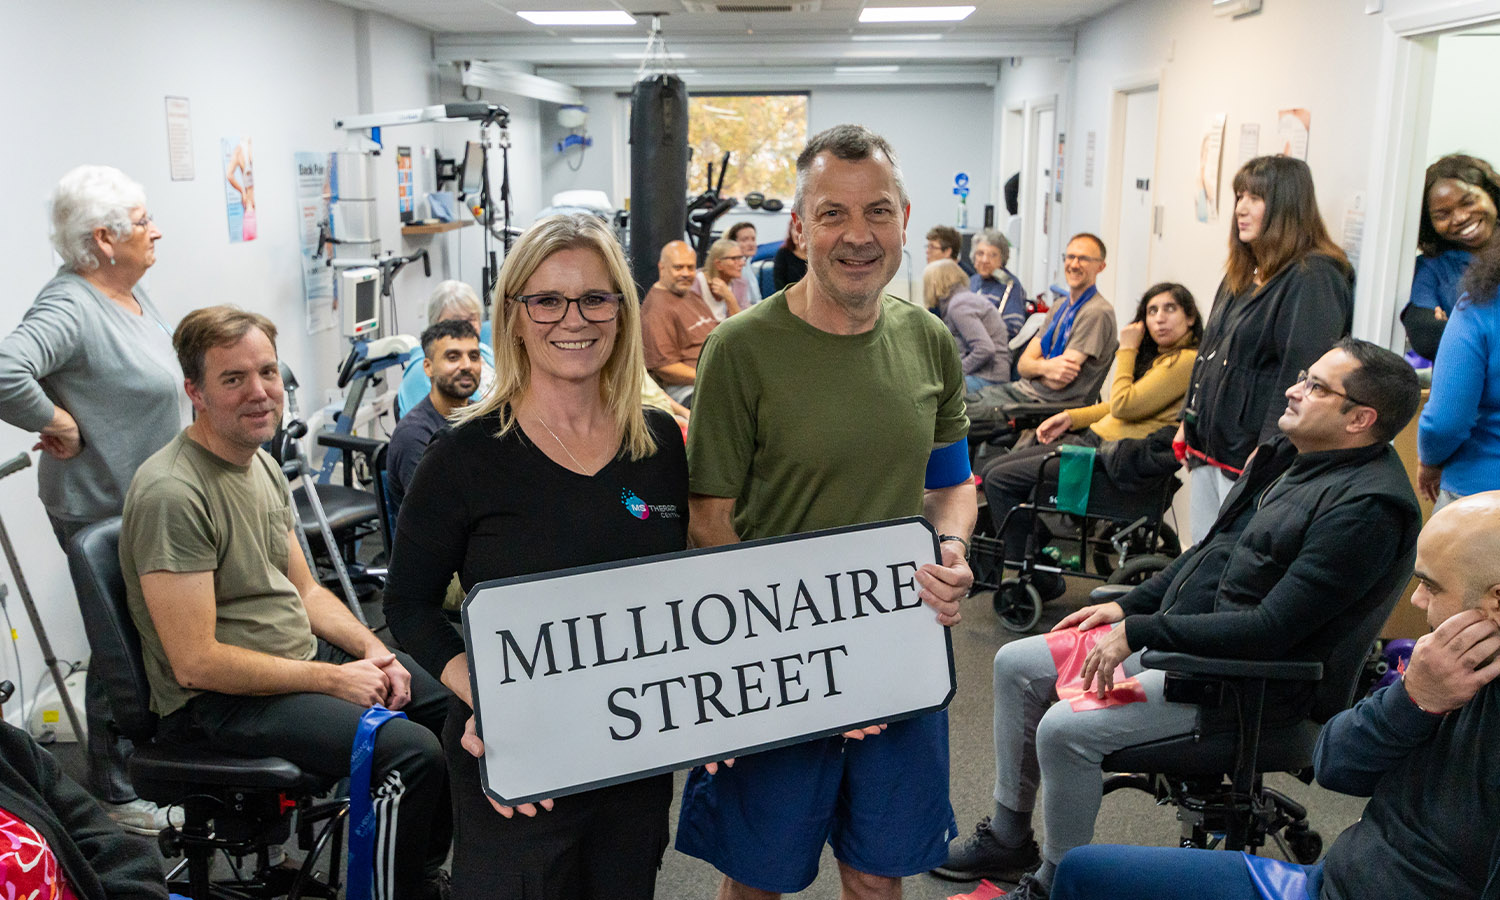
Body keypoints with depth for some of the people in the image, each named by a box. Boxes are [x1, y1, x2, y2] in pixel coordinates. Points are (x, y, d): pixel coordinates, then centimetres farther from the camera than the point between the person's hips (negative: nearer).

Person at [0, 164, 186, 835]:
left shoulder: (132, 291, 7)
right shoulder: (70, 307, -24)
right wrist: (56, 422, -27)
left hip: (146, 503, 9)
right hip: (101, 510, -9)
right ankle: (114, 795, 21)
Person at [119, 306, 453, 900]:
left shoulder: (262, 465, 9)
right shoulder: (172, 494, -21)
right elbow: (195, 663, -23)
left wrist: (373, 650, -1)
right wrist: (333, 679, -18)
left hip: (306, 653, 10)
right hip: (218, 699, -9)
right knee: (410, 751, -27)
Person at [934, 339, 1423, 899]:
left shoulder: (1367, 506, -21)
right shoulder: (1290, 455, 8)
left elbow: (1271, 629, -25)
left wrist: (1139, 633, -24)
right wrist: (1128, 607, 10)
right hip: (1172, 633, 10)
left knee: (1065, 729, -25)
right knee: (1015, 664, 6)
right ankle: (1009, 836, 19)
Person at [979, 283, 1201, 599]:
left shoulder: (1186, 361, -14)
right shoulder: (1159, 356, 16)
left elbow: (1124, 405, -19)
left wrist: (1127, 349, -7)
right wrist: (1070, 417, 11)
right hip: (1094, 438, 10)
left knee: (1000, 481, -13)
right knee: (994, 471, 5)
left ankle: (1040, 582, -4)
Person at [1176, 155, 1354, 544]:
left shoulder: (1314, 279, -13)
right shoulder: (1242, 273, 16)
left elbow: (1303, 374, -19)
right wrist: (1188, 423, 21)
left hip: (1250, 457, -9)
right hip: (1207, 447, 9)